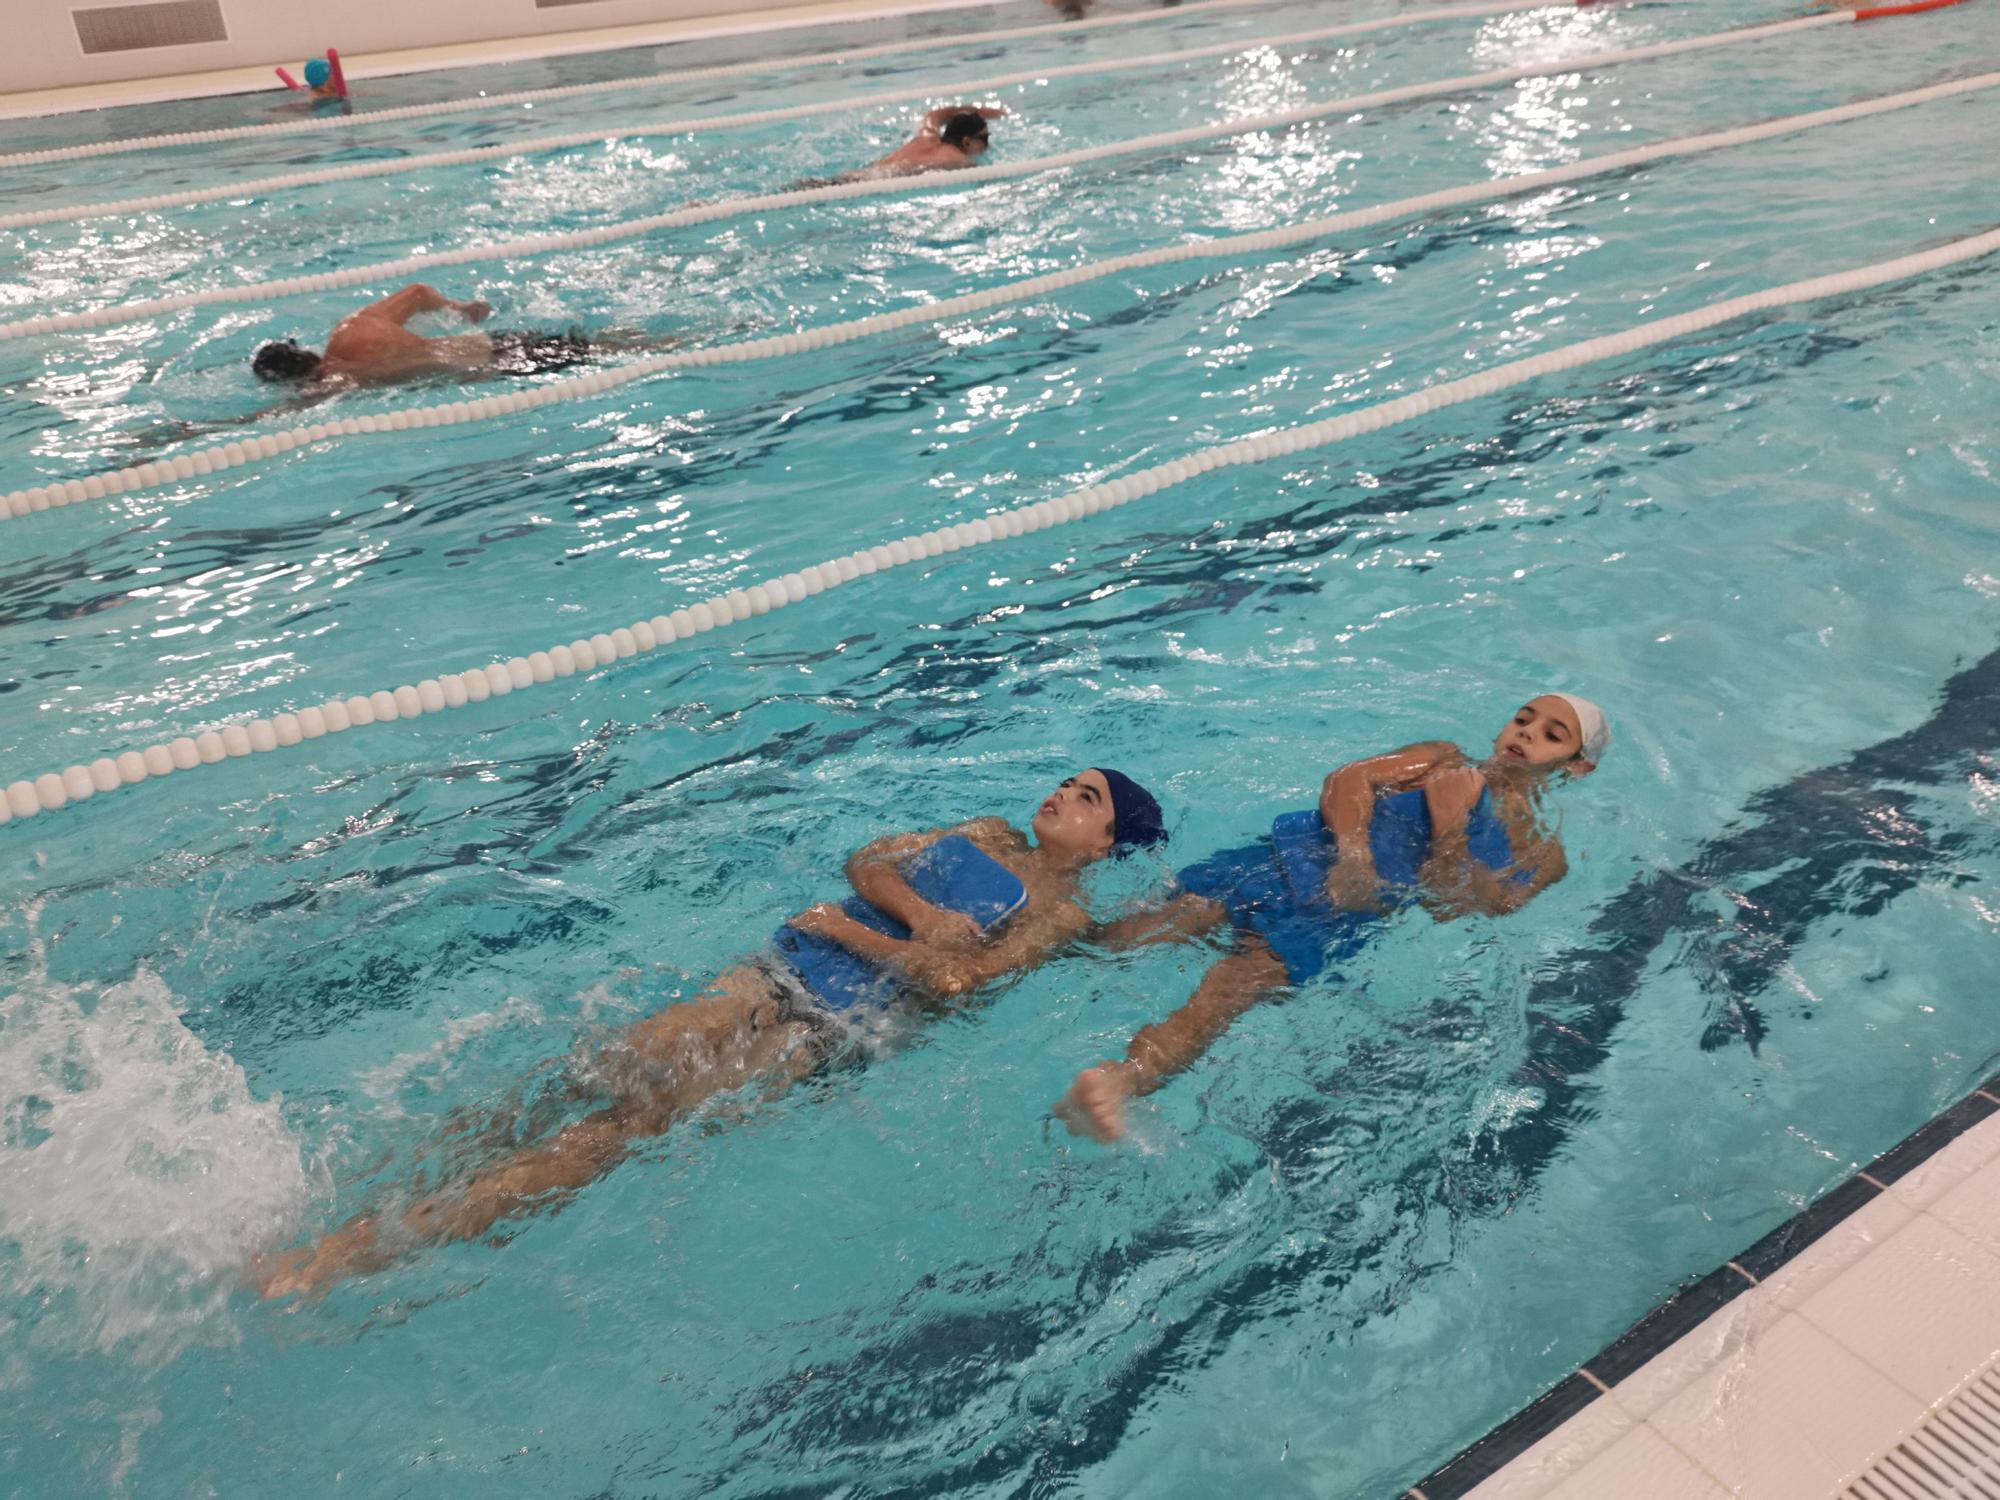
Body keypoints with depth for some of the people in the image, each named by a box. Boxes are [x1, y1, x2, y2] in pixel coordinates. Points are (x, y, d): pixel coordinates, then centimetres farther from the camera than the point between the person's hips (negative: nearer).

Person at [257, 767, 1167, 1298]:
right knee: (603, 1075, -8)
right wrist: (918, 913, -10)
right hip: (773, 979, 6)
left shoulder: (1062, 913, -1)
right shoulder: (991, 836, 21)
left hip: (836, 1026, -6)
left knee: (634, 1121, -18)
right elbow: (868, 862, 9)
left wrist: (842, 928, -9)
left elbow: (952, 978, -17)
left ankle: (370, 1246, -24)